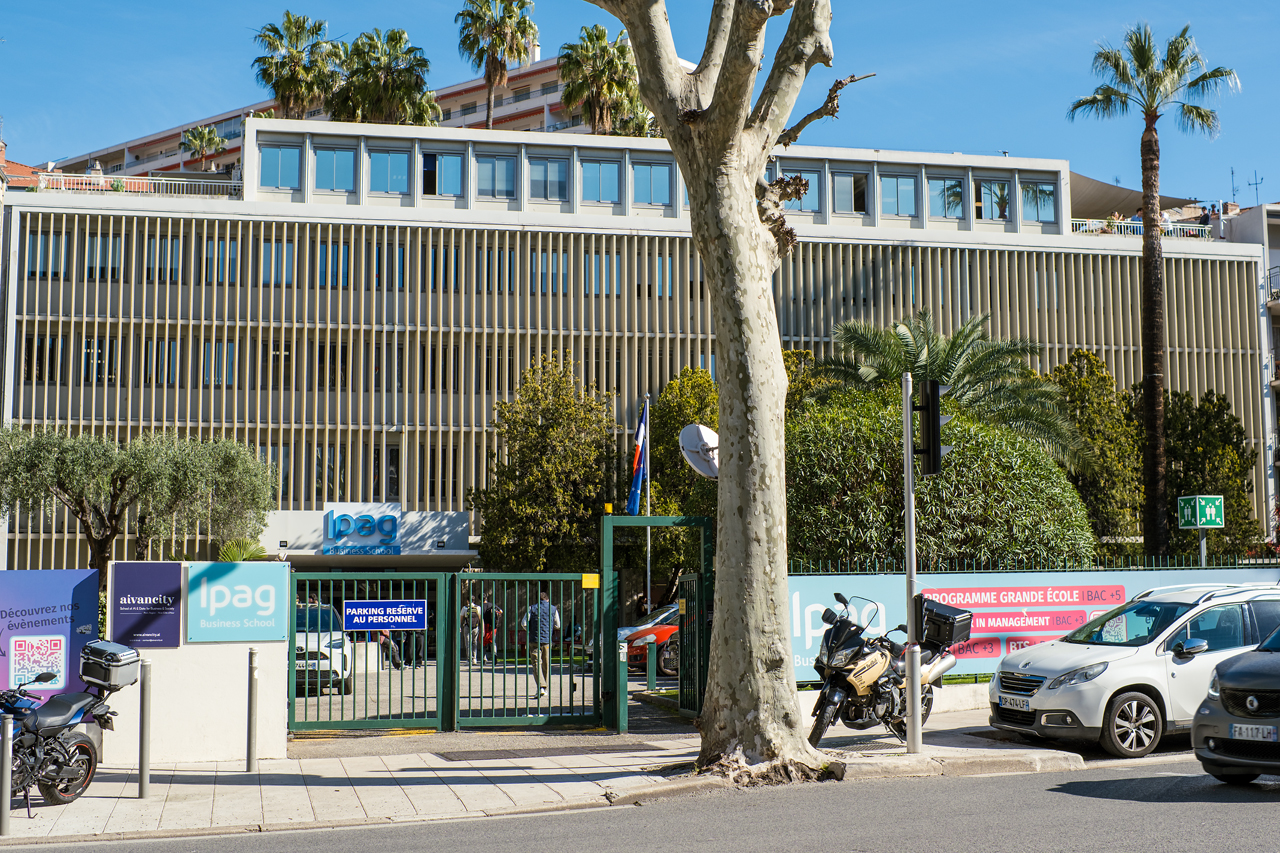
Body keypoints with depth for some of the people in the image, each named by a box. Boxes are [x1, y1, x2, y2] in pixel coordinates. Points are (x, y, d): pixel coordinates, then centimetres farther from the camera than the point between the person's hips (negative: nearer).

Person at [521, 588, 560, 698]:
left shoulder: (532, 608, 1)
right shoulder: (553, 609, 4)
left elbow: (523, 623, -5)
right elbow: (557, 625, 8)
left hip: (534, 640, -2)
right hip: (547, 640, 2)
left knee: (537, 663, -4)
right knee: (546, 664, 13)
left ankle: (541, 687, -21)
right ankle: (544, 689, 21)